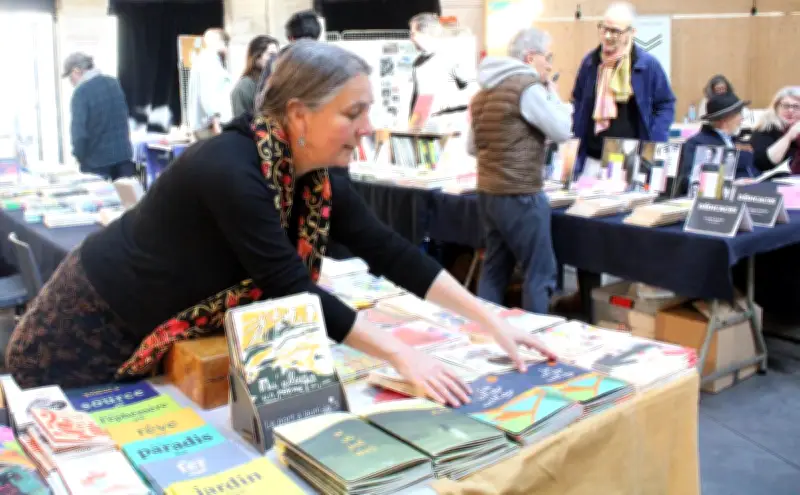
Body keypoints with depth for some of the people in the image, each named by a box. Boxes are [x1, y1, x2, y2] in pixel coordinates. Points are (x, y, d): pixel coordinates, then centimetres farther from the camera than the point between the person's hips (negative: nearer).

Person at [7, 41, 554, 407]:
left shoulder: (317, 178, -9)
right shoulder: (231, 170, -33)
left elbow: (391, 252, -8)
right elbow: (294, 291, -32)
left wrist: (489, 319, -12)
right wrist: (401, 354, -31)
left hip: (166, 342, 7)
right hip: (88, 331, -7)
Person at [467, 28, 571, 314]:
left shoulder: (484, 91, 14)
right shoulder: (528, 87, -12)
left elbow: (472, 146, 20)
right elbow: (562, 131, -8)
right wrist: (552, 92, 3)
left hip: (488, 192, 9)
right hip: (519, 195, -9)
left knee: (494, 269, 14)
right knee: (540, 273, 0)